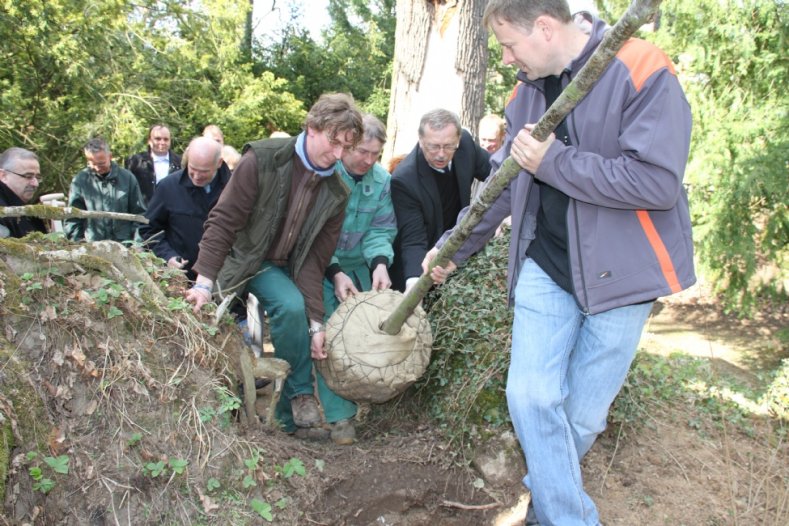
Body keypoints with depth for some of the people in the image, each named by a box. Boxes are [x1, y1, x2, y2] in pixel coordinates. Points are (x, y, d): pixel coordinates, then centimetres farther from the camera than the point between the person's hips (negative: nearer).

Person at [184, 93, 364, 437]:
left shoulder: (336, 194, -6)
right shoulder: (262, 160, -19)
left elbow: (315, 260, -7)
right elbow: (223, 221, -18)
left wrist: (315, 324, -15)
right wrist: (204, 282, -25)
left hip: (282, 269, 5)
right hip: (241, 259, -4)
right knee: (292, 307, -28)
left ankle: (288, 421, 11)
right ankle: (301, 394, -9)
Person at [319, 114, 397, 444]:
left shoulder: (382, 180, -7)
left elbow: (381, 230, -7)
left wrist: (380, 264, -28)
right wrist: (334, 273, -28)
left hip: (361, 269, 4)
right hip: (322, 268, -4)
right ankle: (340, 416, -4)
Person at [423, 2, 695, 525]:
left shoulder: (644, 72, -14)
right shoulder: (527, 92, 7)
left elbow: (658, 182, -23)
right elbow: (502, 183, 17)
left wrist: (553, 161, -19)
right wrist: (454, 247, 20)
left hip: (619, 268, -5)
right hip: (545, 266, 5)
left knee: (584, 413, 6)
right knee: (531, 396, -5)